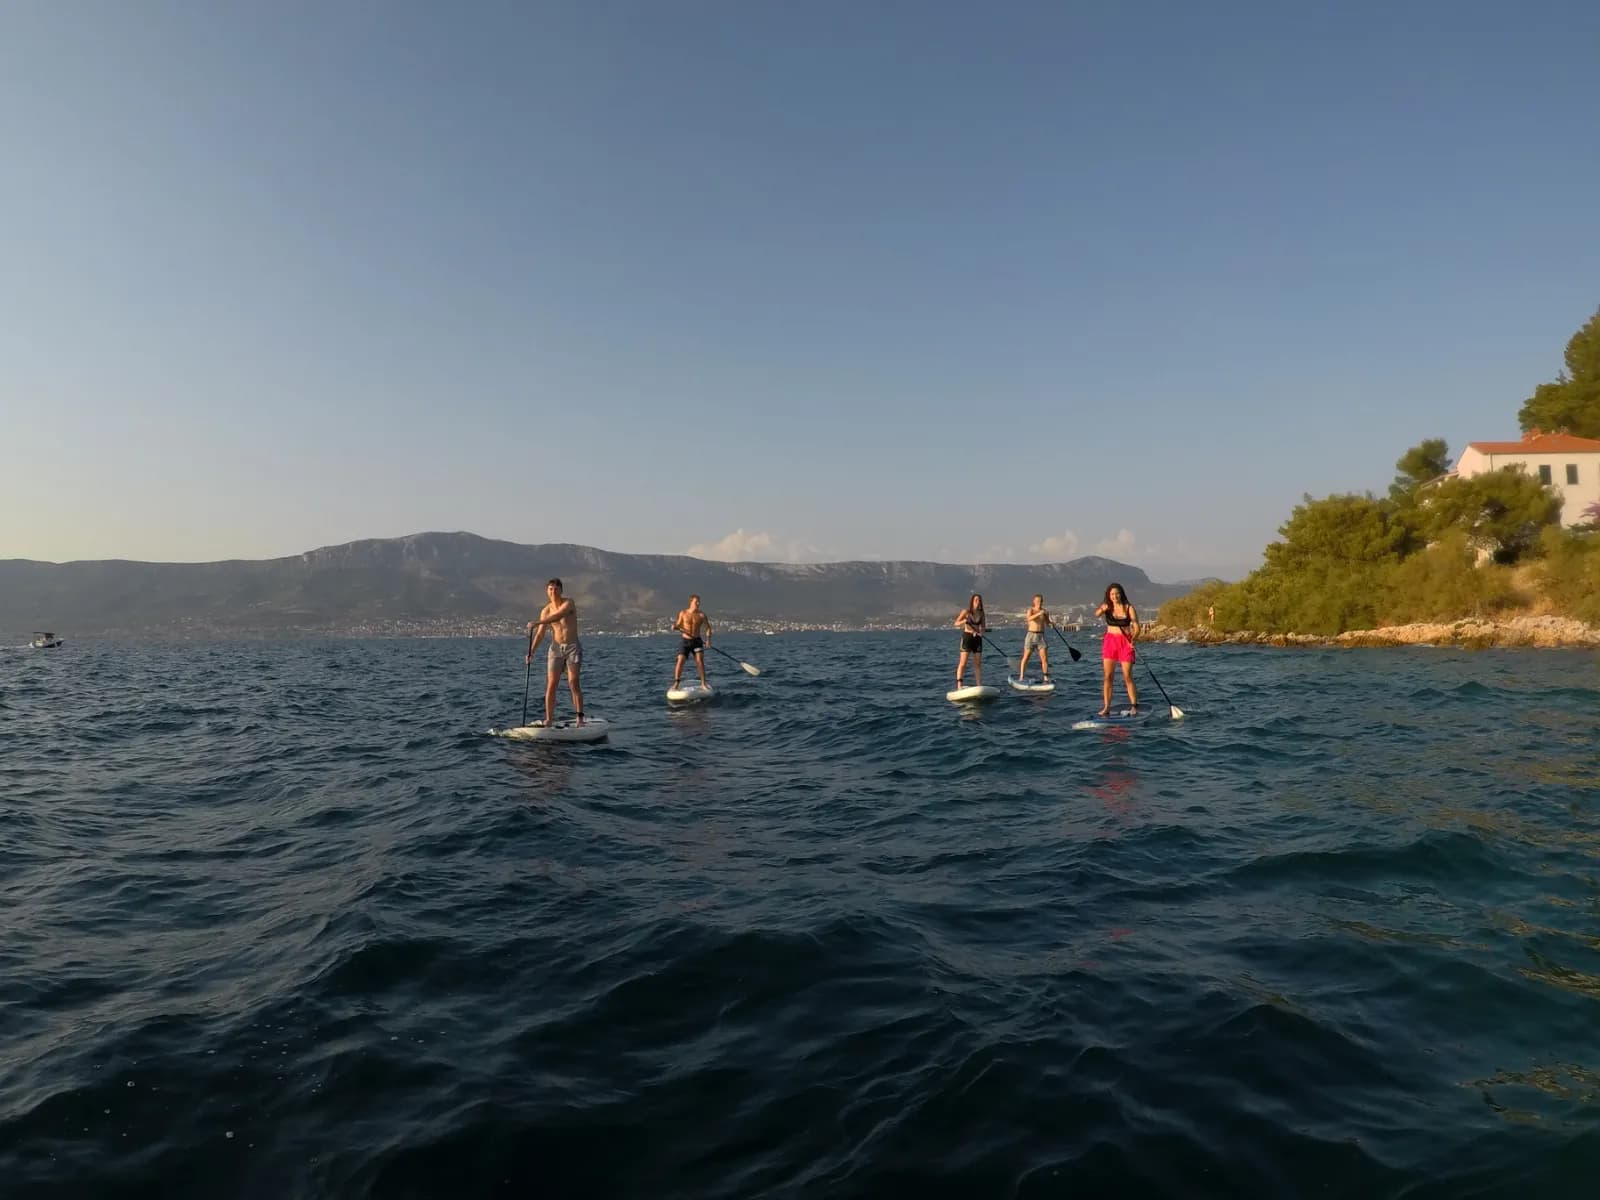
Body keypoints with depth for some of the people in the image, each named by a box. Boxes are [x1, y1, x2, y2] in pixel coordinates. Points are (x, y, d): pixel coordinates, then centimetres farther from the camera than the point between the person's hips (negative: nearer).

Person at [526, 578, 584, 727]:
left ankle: (580, 718, -11)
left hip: (573, 646, -4)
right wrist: (531, 652, -8)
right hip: (556, 648, 4)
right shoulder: (545, 611, 5)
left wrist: (537, 623, -32)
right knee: (551, 685, -3)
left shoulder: (568, 603, -6)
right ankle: (548, 720, -1)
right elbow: (540, 634, 4)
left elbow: (558, 616, -26)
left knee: (573, 683, -11)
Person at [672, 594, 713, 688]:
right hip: (685, 641, 1)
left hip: (697, 641, 0)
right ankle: (676, 683, 0)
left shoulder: (701, 615, -4)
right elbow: (679, 625, 9)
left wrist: (708, 638, -19)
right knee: (680, 661, -9)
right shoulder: (683, 613, 0)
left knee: (700, 660, -14)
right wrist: (675, 626, -14)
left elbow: (708, 627, -3)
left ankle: (703, 683, -5)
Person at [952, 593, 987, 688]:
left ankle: (979, 686, 9)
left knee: (978, 664, 6)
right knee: (963, 663, -9)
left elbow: (983, 627, 13)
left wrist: (982, 632, -8)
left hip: (977, 638, 5)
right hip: (967, 637, -5)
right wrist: (964, 621, -24)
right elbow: (956, 624, -5)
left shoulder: (981, 614, 8)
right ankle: (959, 685, -10)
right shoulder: (966, 612, -3)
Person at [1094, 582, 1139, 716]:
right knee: (1107, 676, -1)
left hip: (1125, 642, -2)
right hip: (1110, 641, 2)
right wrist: (1102, 609, -43)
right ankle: (1106, 707, 1)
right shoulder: (1107, 606, 1)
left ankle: (1134, 705, 6)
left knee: (1127, 676, -4)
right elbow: (1096, 614, -20)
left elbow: (1136, 627, -5)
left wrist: (1134, 639, -23)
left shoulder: (1129, 608, -3)